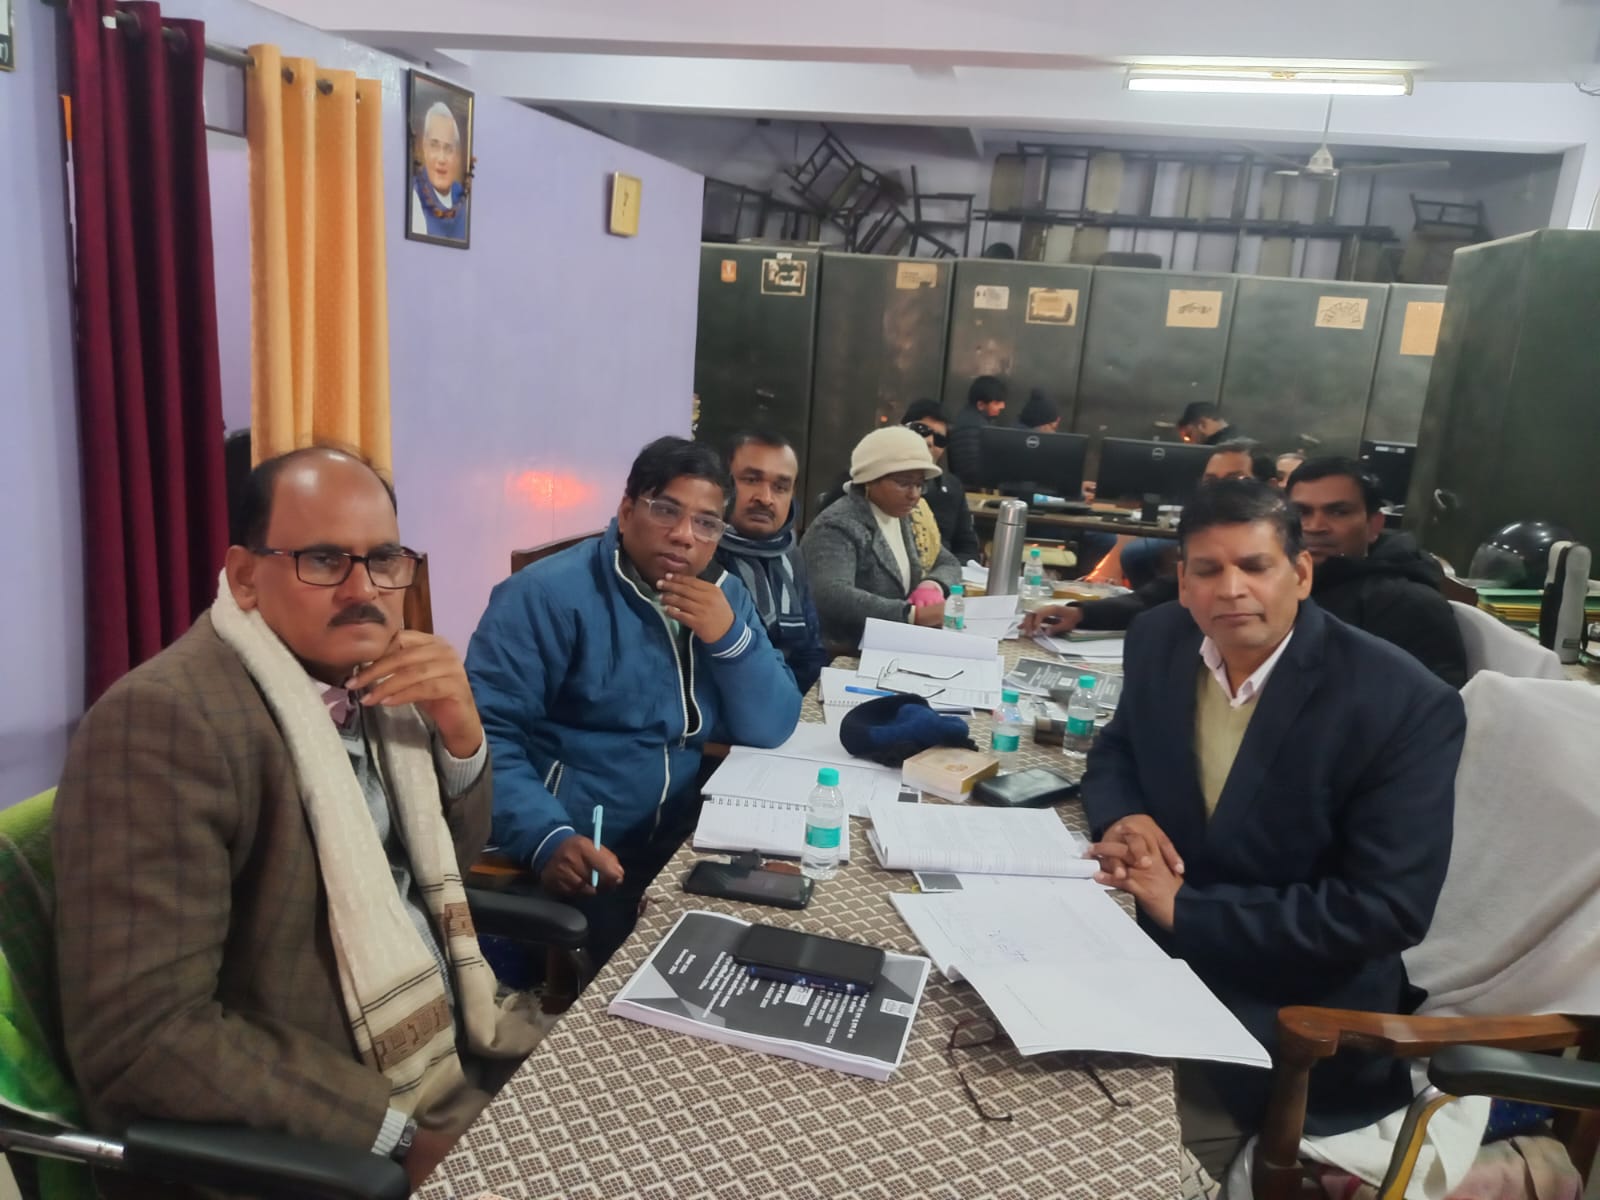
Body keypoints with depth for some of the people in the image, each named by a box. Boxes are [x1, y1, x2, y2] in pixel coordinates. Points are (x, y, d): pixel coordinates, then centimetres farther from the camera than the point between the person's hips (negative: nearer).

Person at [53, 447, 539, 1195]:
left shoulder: (371, 676, 2)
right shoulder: (163, 718, -20)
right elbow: (142, 1038, -24)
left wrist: (460, 732, -7)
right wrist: (401, 1132, -22)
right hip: (305, 1139, -7)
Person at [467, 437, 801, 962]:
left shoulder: (724, 596, 7)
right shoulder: (547, 595, -13)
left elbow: (771, 729, 3)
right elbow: (485, 731, -20)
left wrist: (730, 637, -13)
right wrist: (548, 836, -34)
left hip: (678, 839, 6)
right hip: (577, 854, -6)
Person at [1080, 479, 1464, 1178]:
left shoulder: (1404, 705, -20)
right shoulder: (1159, 641, -4)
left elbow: (1386, 909, -21)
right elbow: (1116, 752, 12)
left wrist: (1188, 908, -24)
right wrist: (1122, 817, -12)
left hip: (1294, 1010, -5)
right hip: (1159, 950, 6)